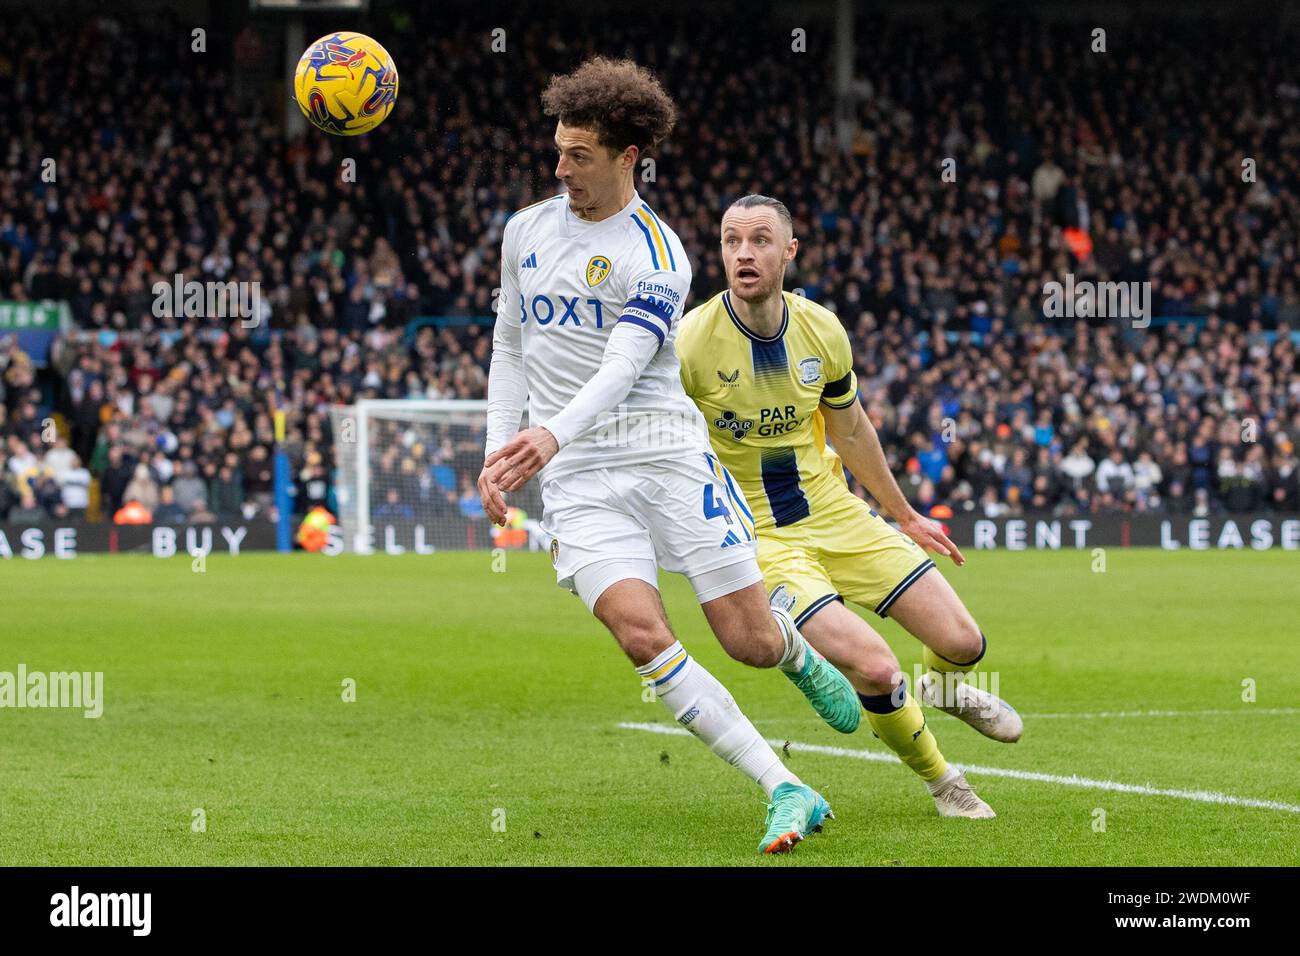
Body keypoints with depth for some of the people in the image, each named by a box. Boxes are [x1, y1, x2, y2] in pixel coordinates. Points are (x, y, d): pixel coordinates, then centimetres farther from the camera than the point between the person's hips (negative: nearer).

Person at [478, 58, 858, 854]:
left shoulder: (656, 258, -8)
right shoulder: (526, 230, 10)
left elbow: (620, 369, -21)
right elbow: (510, 348, 20)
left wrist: (552, 436, -37)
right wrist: (501, 452, 10)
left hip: (665, 453, -3)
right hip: (575, 479, 3)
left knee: (751, 641, -3)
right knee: (642, 634, -20)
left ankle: (802, 656, 40)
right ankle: (789, 794, -18)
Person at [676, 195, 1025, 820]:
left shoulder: (822, 331, -4)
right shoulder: (690, 343, -20)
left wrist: (906, 517, 21)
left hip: (834, 511, 5)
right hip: (757, 537, -5)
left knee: (962, 642, 0)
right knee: (874, 668, -22)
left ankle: (942, 686, 40)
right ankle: (938, 779, 9)